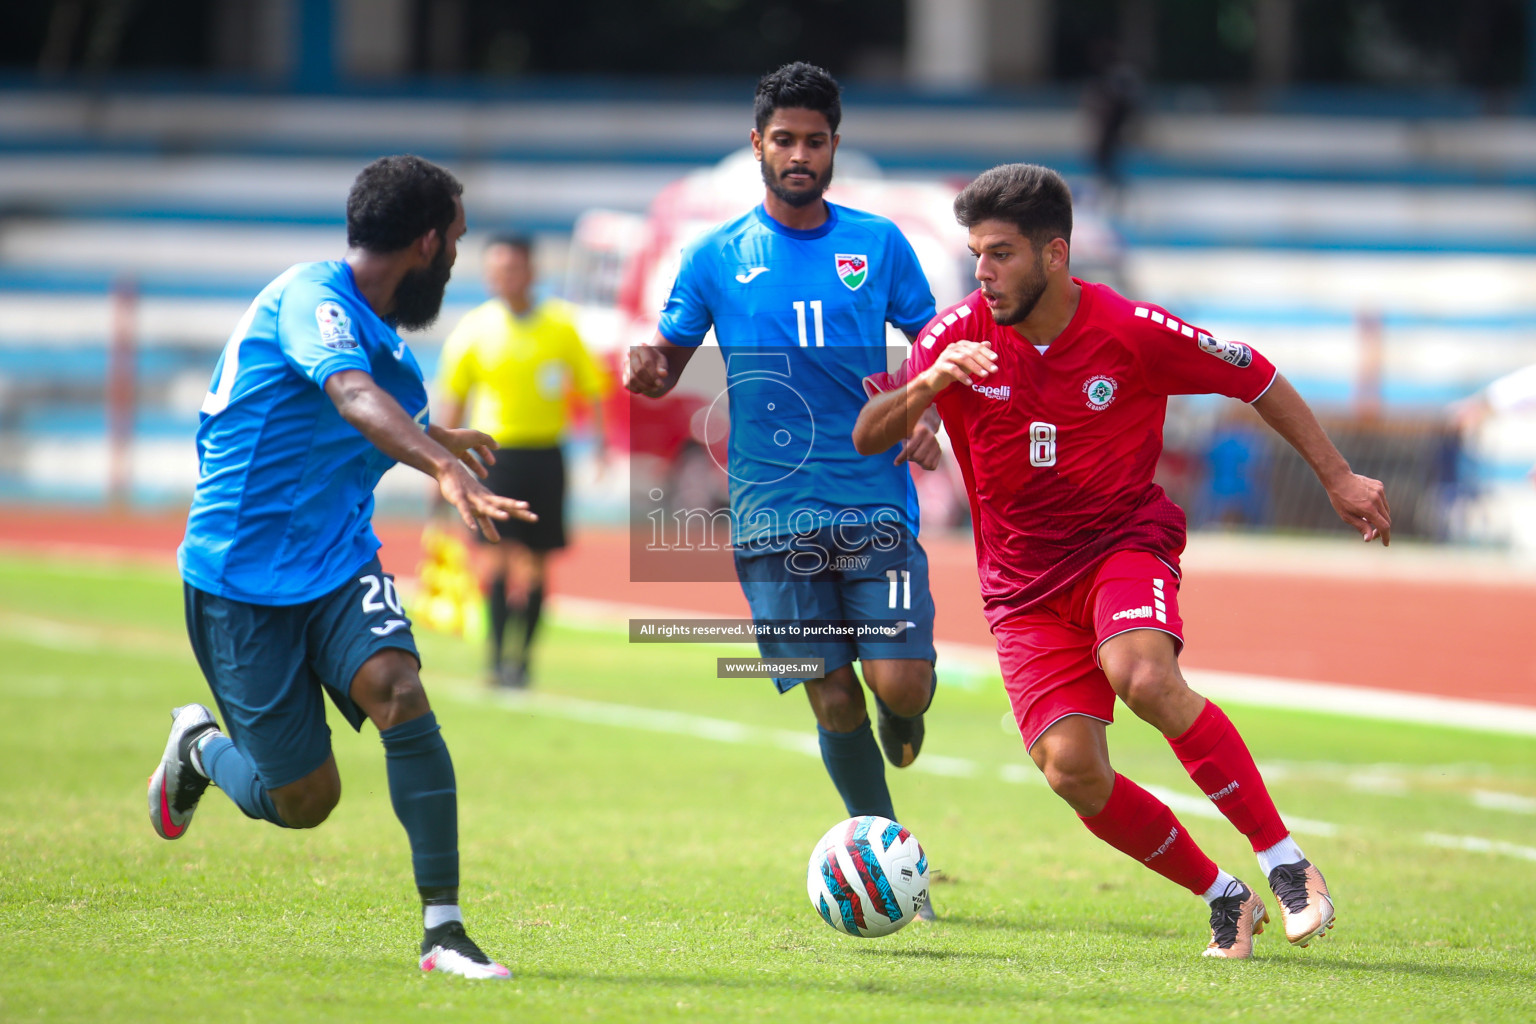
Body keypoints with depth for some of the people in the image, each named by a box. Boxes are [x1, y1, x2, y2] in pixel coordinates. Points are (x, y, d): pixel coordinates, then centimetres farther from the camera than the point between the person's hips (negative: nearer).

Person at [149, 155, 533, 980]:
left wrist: (438, 440, 50)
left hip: (338, 564, 7)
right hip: (239, 578, -7)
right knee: (304, 801, -5)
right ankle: (200, 748, 30)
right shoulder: (311, 297, -17)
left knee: (399, 694, -23)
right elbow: (354, 398, -38)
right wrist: (446, 469, -54)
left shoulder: (382, 337, 11)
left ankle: (442, 929, -20)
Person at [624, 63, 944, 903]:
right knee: (833, 701, -4)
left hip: (875, 504, 0)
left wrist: (928, 416, -6)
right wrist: (646, 369, -14)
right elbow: (668, 363, 10)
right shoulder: (717, 257, 7)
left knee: (900, 682, -13)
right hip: (773, 513, 0)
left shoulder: (878, 244, 8)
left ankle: (905, 712, 25)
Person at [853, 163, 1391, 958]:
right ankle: (1223, 901, 5)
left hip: (1125, 543, -3)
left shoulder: (1132, 332, -11)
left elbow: (1258, 380, 2)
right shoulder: (961, 334, -6)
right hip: (1023, 585, 3)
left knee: (1145, 679, -35)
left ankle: (1287, 866, -24)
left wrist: (1336, 477, 3)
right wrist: (924, 387, -28)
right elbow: (868, 437, -7)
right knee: (1071, 769, -16)